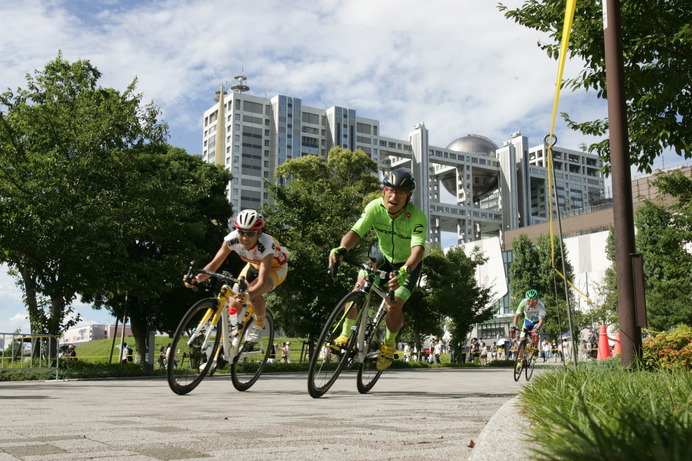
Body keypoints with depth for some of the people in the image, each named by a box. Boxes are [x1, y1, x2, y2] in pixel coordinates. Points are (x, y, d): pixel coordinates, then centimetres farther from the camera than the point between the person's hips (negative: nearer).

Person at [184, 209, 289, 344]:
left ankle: (259, 326, -8)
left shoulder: (266, 244, -40)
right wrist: (197, 278, -46)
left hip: (276, 268, -5)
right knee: (235, 304, -12)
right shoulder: (232, 239, -28)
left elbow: (262, 280, -46)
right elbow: (215, 263, -27)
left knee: (254, 293, -35)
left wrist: (248, 294, -66)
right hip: (254, 265, 5)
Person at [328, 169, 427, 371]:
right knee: (359, 286, -19)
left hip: (408, 263, -3)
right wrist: (341, 248, -52)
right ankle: (346, 335, -3)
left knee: (394, 306, -16)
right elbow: (356, 231, -31)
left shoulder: (416, 216, -31)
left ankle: (389, 343, 14)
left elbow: (418, 248, -43)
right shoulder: (375, 207, -22)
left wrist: (404, 272, -62)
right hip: (383, 257, 3)